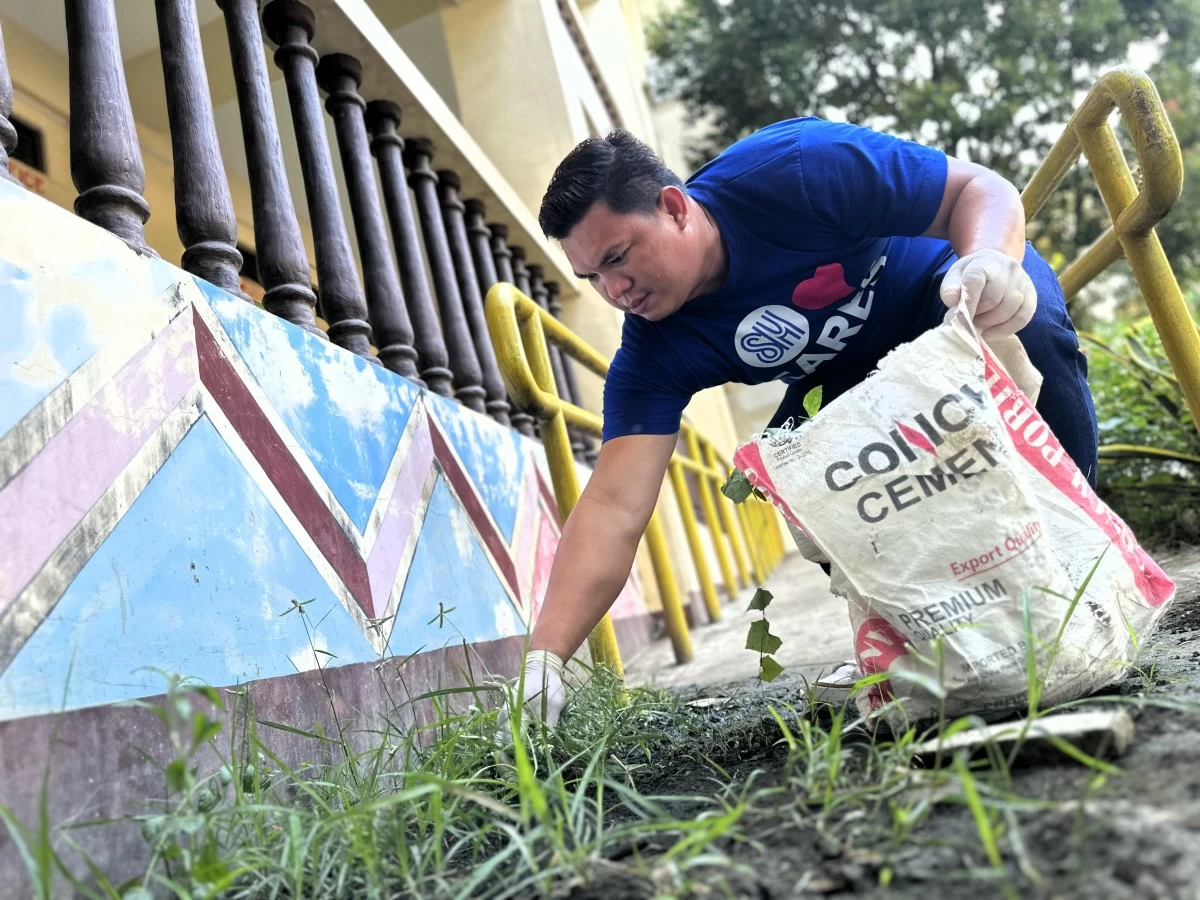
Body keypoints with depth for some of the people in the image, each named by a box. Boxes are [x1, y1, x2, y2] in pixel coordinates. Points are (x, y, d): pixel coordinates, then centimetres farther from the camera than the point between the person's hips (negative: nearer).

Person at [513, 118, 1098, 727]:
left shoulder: (793, 171, -33)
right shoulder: (653, 353, -23)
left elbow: (980, 188, -25)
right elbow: (614, 506, -31)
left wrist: (989, 263, -49)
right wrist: (544, 659, -40)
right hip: (863, 370, 3)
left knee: (1030, 331, -35)